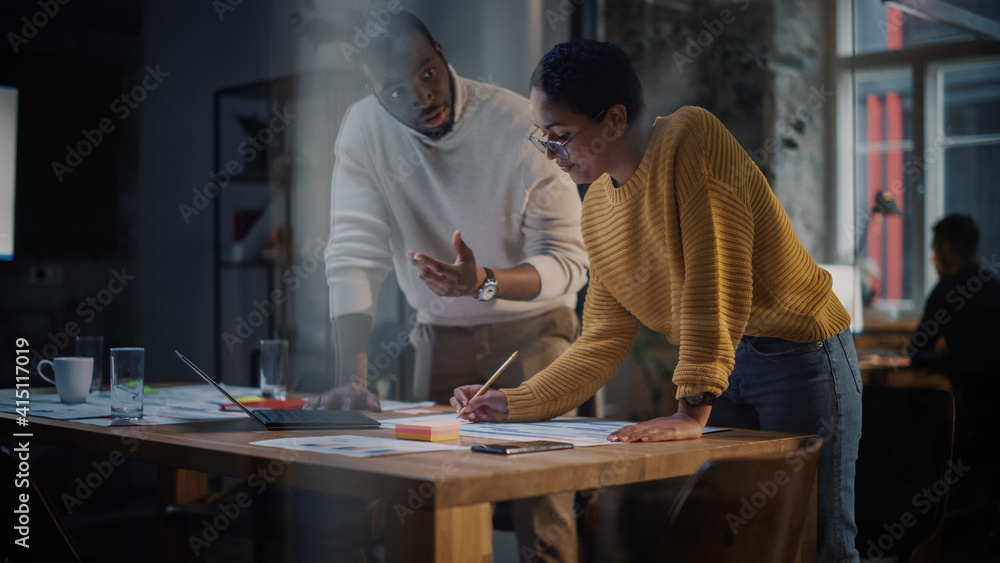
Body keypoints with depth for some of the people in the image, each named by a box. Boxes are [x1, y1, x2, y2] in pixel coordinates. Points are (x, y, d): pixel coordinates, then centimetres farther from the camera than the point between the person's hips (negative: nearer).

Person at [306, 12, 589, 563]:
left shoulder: (519, 125, -18)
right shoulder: (364, 130, -11)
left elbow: (569, 261, -18)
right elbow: (353, 254, -13)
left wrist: (486, 283, -37)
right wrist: (353, 379, -22)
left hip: (531, 328, -2)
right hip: (441, 335, 3)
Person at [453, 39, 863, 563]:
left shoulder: (690, 137, -18)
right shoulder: (596, 209, 6)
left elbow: (718, 280, -25)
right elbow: (603, 341, 9)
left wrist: (692, 410, -27)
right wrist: (515, 404, 2)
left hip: (799, 349, -7)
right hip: (722, 363, 7)